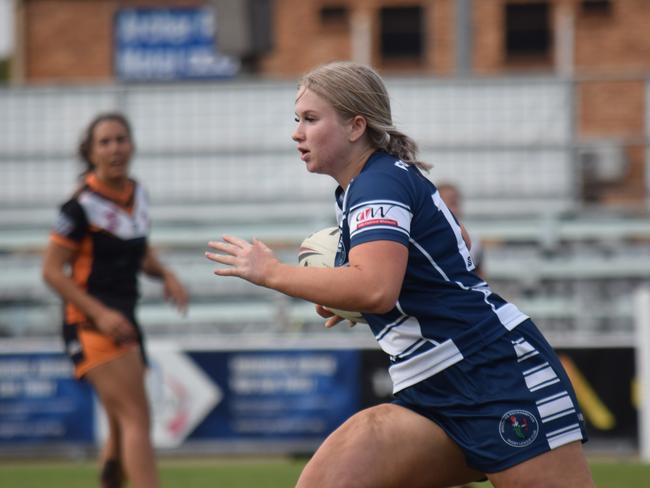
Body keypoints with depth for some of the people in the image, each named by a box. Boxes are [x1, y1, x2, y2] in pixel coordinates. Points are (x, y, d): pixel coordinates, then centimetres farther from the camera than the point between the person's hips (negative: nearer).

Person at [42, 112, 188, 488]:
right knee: (136, 418, -20)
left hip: (123, 320, 8)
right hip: (90, 324, -8)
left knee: (124, 431, 12)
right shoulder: (83, 205, -11)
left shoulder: (137, 195, 10)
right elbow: (52, 270, -10)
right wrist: (100, 313, -19)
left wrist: (166, 275, 4)